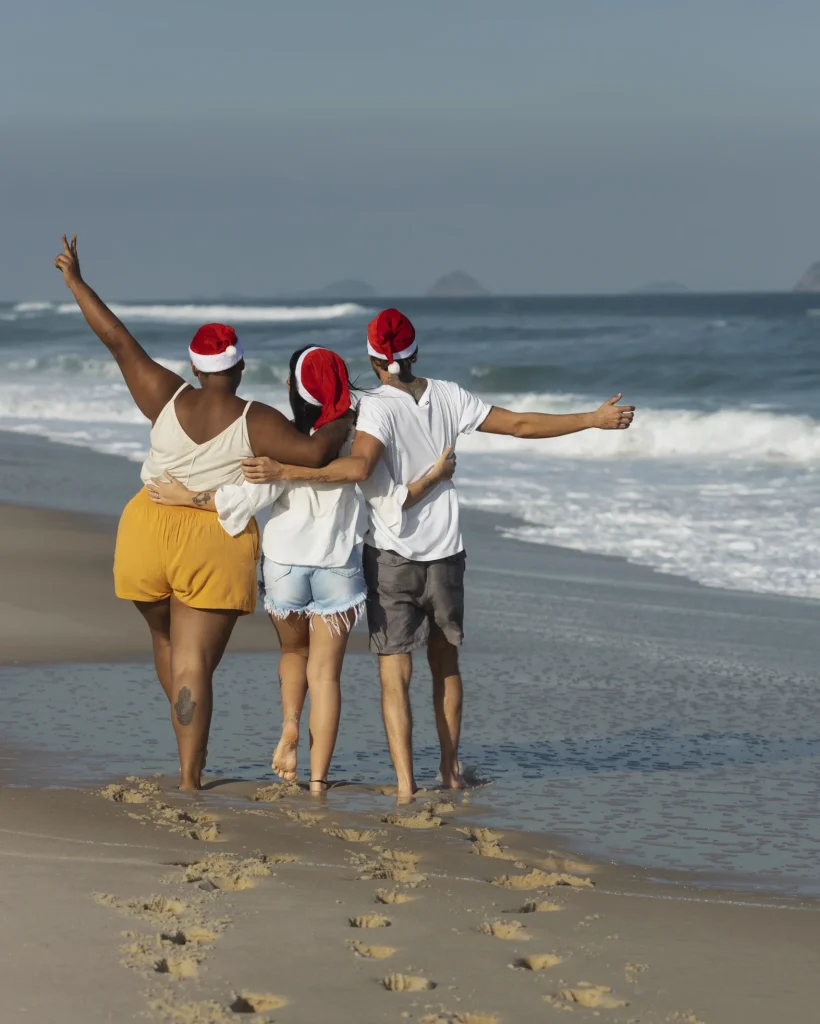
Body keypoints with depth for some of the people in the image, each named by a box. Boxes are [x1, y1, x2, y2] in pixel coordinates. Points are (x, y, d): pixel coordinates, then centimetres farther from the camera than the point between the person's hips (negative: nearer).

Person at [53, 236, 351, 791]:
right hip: (216, 546, -3)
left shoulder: (168, 398, -5)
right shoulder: (253, 421, -12)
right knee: (194, 665, -4)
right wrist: (344, 423, -4)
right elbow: (313, 452, -24)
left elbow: (118, 339, -3)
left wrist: (76, 281, 4)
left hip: (149, 533, 3)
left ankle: (193, 745, 40)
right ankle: (189, 777, -10)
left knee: (168, 641, 27)